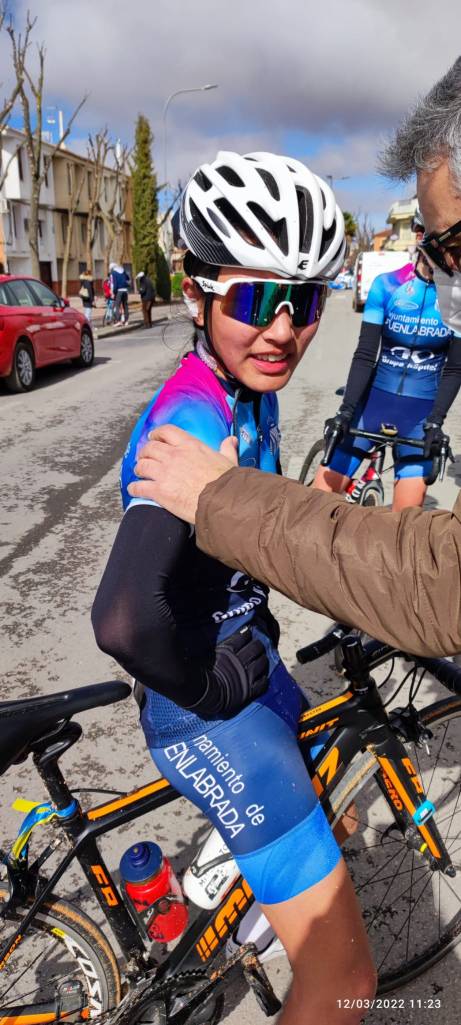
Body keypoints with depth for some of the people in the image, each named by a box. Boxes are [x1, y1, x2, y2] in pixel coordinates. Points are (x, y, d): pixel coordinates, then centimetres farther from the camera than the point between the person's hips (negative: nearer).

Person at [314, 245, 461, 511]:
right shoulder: (387, 285, -4)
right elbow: (365, 354, -6)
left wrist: (435, 422, -15)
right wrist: (345, 411, -15)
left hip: (422, 410, 0)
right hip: (375, 397, 0)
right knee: (322, 492, -7)